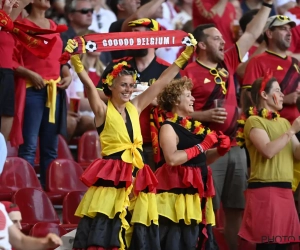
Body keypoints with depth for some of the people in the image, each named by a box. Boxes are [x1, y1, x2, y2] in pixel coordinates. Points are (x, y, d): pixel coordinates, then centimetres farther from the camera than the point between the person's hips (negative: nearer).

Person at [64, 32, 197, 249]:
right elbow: (88, 84, -18)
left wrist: (186, 54, 17)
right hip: (111, 178, -6)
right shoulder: (103, 110, -3)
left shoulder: (135, 108, 12)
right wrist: (76, 60, -33)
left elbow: (162, 82, 16)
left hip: (136, 178, 6)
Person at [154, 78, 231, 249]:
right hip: (178, 191, -8)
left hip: (197, 191, 8)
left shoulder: (194, 126, 15)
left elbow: (203, 159, 23)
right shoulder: (169, 127, -8)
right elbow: (172, 159, -23)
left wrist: (220, 150, 3)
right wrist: (202, 146, -17)